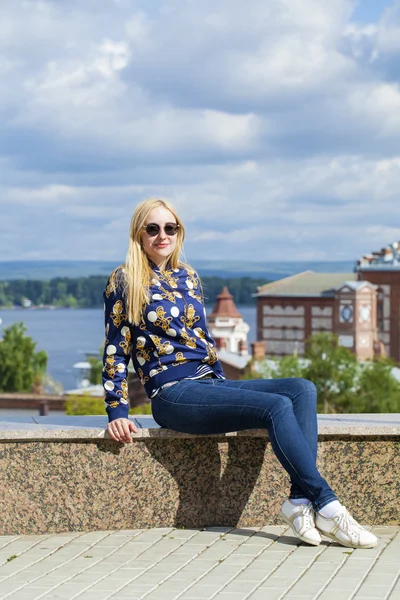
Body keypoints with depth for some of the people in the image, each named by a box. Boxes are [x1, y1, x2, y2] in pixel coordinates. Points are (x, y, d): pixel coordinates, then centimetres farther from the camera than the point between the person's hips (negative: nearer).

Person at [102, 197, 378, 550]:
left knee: (303, 390, -15)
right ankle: (327, 507, -27)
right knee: (277, 407, -26)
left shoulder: (188, 278, 18)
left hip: (210, 383, 7)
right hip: (173, 394, -7)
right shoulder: (124, 282, 0)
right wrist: (117, 413, -8)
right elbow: (116, 351, -1)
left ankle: (301, 500, -29)